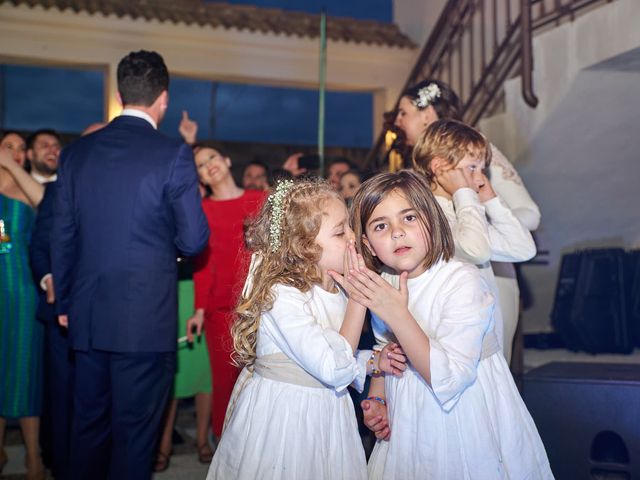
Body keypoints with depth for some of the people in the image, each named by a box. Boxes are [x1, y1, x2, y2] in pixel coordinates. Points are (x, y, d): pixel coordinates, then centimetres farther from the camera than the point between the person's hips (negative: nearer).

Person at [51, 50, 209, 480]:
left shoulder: (77, 152, 4)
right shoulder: (173, 154, -10)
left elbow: (63, 236, 8)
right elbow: (194, 240, -11)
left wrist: (66, 303, 17)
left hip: (88, 316, 5)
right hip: (146, 318, -5)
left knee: (89, 424, 18)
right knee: (136, 429, 6)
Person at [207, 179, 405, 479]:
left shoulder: (336, 290, 3)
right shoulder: (282, 294, -23)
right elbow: (334, 370, -28)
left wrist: (374, 361, -2)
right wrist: (359, 299, -23)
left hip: (326, 415, 8)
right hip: (283, 418, -7)